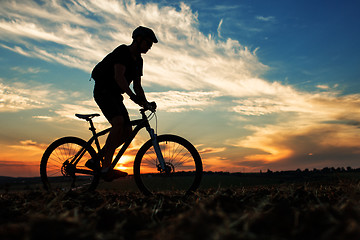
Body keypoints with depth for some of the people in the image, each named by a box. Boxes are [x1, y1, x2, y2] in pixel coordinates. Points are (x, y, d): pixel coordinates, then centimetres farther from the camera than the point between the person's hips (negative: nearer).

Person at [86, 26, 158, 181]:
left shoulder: (138, 60, 14)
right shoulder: (122, 52, -13)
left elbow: (137, 85, 14)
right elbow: (118, 76, -28)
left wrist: (146, 102, -3)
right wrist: (133, 96, -40)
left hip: (115, 95, 9)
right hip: (103, 91, -9)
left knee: (127, 131, -3)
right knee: (119, 122, -31)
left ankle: (96, 160, 6)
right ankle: (106, 168, -29)